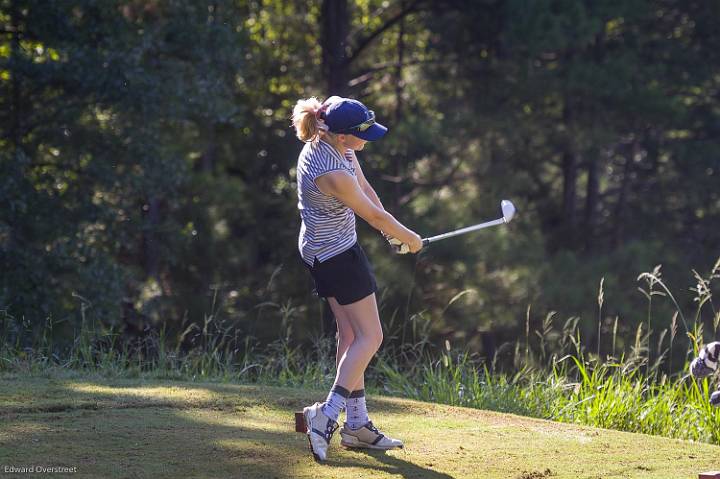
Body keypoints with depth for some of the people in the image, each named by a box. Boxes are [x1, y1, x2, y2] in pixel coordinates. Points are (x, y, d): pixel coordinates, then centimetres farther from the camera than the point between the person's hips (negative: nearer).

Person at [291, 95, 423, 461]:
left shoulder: (336, 144, -4)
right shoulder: (331, 173, -31)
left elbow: (366, 190, 7)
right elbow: (373, 215, -18)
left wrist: (391, 230, -3)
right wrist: (409, 238, -3)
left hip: (321, 250, 10)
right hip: (338, 255, -10)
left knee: (350, 332, 12)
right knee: (370, 337, -6)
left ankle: (357, 422, 17)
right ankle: (327, 414, -13)